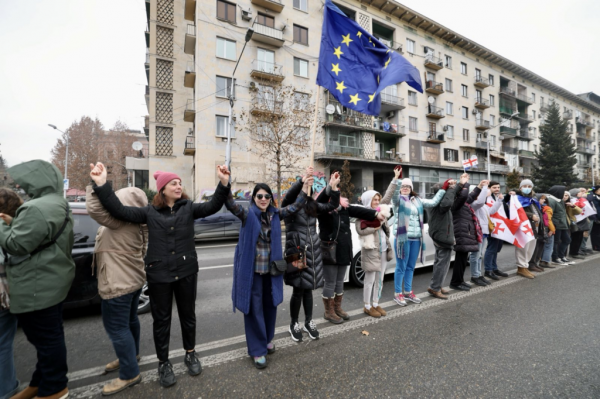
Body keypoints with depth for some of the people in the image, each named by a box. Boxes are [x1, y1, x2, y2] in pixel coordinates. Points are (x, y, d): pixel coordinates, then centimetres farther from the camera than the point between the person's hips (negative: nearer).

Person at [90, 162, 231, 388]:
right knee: (161, 320, 13)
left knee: (188, 315, 16)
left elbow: (212, 206, -13)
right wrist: (101, 185, -21)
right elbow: (119, 211, -9)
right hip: (158, 274, 0)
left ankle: (190, 354, 39)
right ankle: (163, 363, 35)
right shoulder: (150, 212, -1)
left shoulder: (189, 208, 0)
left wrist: (223, 184, -28)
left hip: (186, 272, 1)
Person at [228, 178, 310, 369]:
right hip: (252, 269, -4)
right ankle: (257, 349, 23)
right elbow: (231, 204, -26)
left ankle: (267, 339, 41)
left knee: (270, 305, 18)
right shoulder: (248, 214, -9)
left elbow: (295, 206, -2)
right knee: (255, 308, 6)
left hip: (271, 269, 4)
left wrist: (305, 187, -13)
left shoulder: (275, 214, 2)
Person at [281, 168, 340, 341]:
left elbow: (332, 205, 5)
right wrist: (303, 179, -41)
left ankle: (309, 322, 33)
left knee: (308, 289, 16)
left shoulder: (313, 206, 9)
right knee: (298, 290, 4)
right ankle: (294, 324, 25)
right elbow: (288, 196, -29)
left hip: (313, 252, 5)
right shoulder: (289, 206, -7)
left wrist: (334, 187, -10)